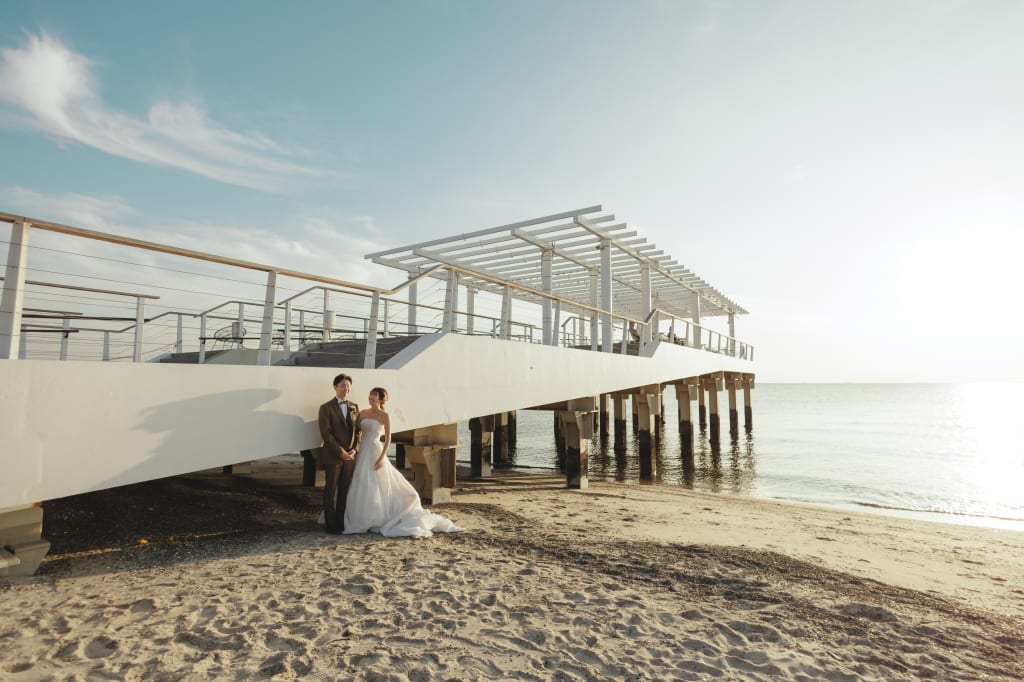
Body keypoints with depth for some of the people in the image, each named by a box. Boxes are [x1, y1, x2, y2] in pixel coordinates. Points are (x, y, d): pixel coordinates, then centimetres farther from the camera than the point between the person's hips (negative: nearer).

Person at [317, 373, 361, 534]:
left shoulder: (354, 407, 9)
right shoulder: (326, 408, -6)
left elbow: (358, 430, 10)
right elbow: (326, 433, -12)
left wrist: (354, 449, -4)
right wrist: (340, 451, -15)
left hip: (350, 456, 4)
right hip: (332, 456, -4)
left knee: (345, 491, 10)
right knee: (331, 491, 5)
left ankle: (341, 522, 20)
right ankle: (331, 524, 15)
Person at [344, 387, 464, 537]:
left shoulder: (384, 416, -6)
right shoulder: (362, 413, 8)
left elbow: (388, 439, -9)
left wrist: (381, 458, -16)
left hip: (375, 452, -5)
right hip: (362, 452, 5)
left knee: (376, 487, -2)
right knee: (361, 488, 7)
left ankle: (378, 520, 11)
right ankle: (364, 519, 18)